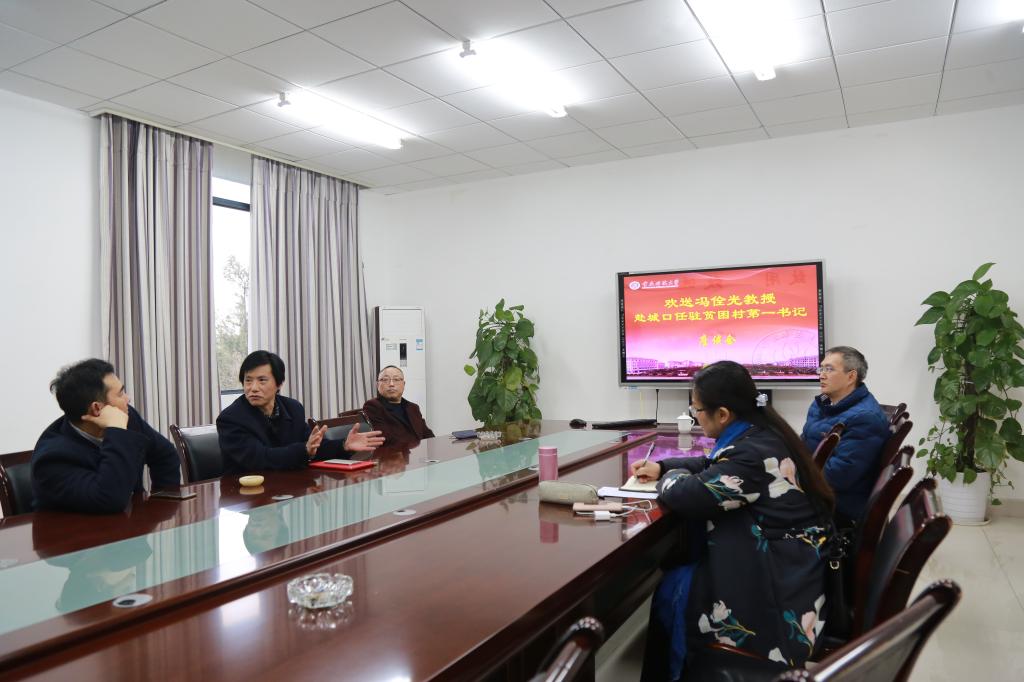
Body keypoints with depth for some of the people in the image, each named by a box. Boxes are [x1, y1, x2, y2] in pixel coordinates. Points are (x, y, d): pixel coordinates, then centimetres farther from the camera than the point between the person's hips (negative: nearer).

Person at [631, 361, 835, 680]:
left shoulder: (752, 453, -28)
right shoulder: (761, 433, 3)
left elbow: (685, 495, -28)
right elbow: (714, 467, 20)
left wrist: (671, 478, -5)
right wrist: (662, 467, 11)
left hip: (781, 584, -9)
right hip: (788, 563, 9)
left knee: (670, 591, 0)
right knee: (680, 575, 11)